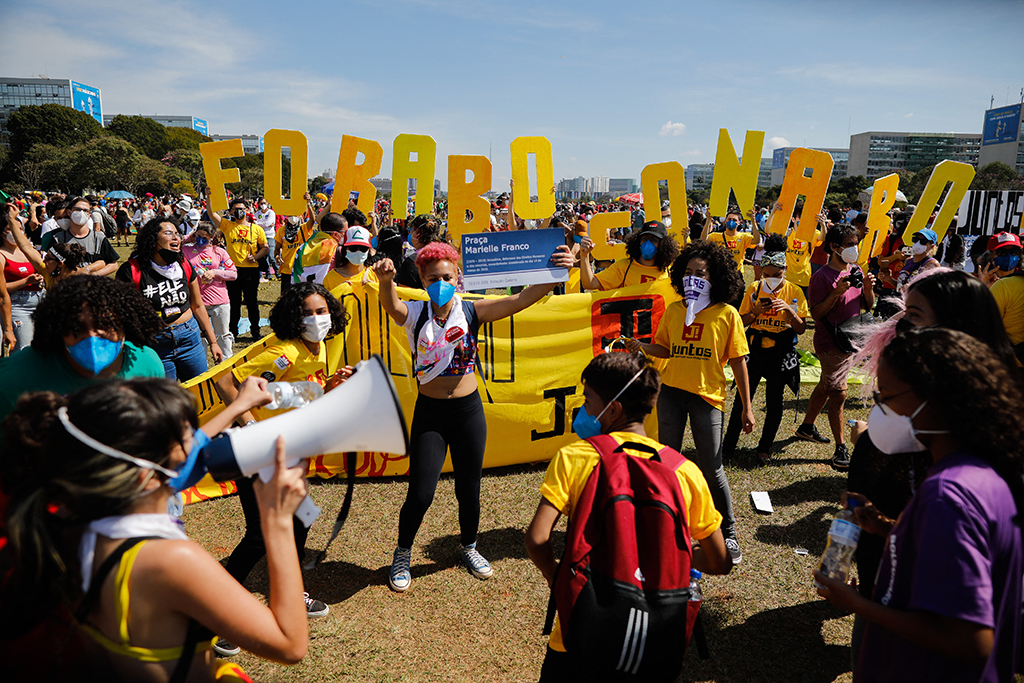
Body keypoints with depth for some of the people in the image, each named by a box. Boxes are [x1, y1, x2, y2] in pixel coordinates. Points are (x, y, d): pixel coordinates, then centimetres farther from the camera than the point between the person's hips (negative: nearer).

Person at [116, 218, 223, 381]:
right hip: (154, 346, -4)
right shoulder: (132, 270, -11)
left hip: (190, 338, 4)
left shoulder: (184, 265, 4)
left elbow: (197, 306, 13)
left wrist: (213, 342, 15)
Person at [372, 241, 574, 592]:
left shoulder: (472, 311, -5)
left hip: (468, 409, 2)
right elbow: (392, 306, -30)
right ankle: (402, 555, 27)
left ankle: (469, 547, 42)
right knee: (420, 493, -1)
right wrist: (386, 281, -52)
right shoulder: (415, 313, -7)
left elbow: (522, 299, -14)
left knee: (469, 488, 14)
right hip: (429, 412, -1)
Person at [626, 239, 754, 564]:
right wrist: (642, 347, -9)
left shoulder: (727, 314, -3)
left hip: (707, 396, -3)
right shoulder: (673, 310, 6)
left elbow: (738, 361, -2)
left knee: (711, 468, 0)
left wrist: (746, 407, -2)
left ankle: (729, 534, 20)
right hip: (671, 392, 4)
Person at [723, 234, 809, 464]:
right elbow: (743, 321, 6)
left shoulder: (794, 292, -4)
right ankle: (729, 444, 14)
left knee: (774, 400, 7)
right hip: (755, 348, 1)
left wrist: (788, 309, -21)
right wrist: (755, 311, -15)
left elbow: (801, 328, -5)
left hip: (781, 352, 0)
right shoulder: (754, 289, -1)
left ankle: (765, 447, 23)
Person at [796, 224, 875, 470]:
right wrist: (836, 293, -27)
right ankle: (841, 449, 0)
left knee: (826, 386, 20)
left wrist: (868, 288, -8)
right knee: (838, 393, -7)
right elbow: (815, 313, -17)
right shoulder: (822, 277, -15)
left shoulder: (856, 271, 7)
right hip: (830, 343, -8)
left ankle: (807, 427, 37)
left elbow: (868, 306, 11)